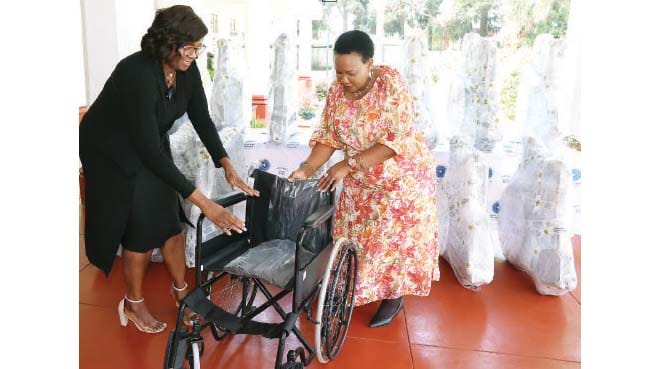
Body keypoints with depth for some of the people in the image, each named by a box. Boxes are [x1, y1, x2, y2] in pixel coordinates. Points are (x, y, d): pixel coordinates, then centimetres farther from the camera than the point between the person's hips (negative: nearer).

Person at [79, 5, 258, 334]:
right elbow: (149, 151, -38)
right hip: (111, 151, -6)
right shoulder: (137, 73, -36)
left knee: (169, 219, 7)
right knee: (141, 228, -2)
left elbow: (202, 119, -7)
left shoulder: (186, 70, -15)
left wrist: (227, 166, -21)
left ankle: (180, 291, 26)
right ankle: (133, 304, 20)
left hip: (150, 147, 6)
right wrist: (204, 203, -40)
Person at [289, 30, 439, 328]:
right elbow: (328, 136, -5)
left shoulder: (391, 84, -25)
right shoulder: (336, 91, -9)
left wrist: (349, 164, -34)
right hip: (360, 180, 5)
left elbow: (398, 140, -30)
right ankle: (356, 291, 32)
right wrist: (307, 168, -21)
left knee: (393, 237, 5)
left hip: (401, 176, -5)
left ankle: (393, 296, 25)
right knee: (353, 236, 11)